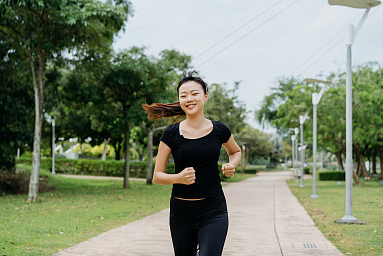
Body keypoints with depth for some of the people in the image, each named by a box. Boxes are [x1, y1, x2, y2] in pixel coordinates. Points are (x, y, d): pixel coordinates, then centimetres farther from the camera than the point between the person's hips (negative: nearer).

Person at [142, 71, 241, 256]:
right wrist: (178, 178, -18)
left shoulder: (219, 130, 1)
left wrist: (231, 166, 2)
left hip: (213, 211, -1)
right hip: (181, 211, 1)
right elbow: (157, 176, 2)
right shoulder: (171, 133, -2)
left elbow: (236, 151, 23)